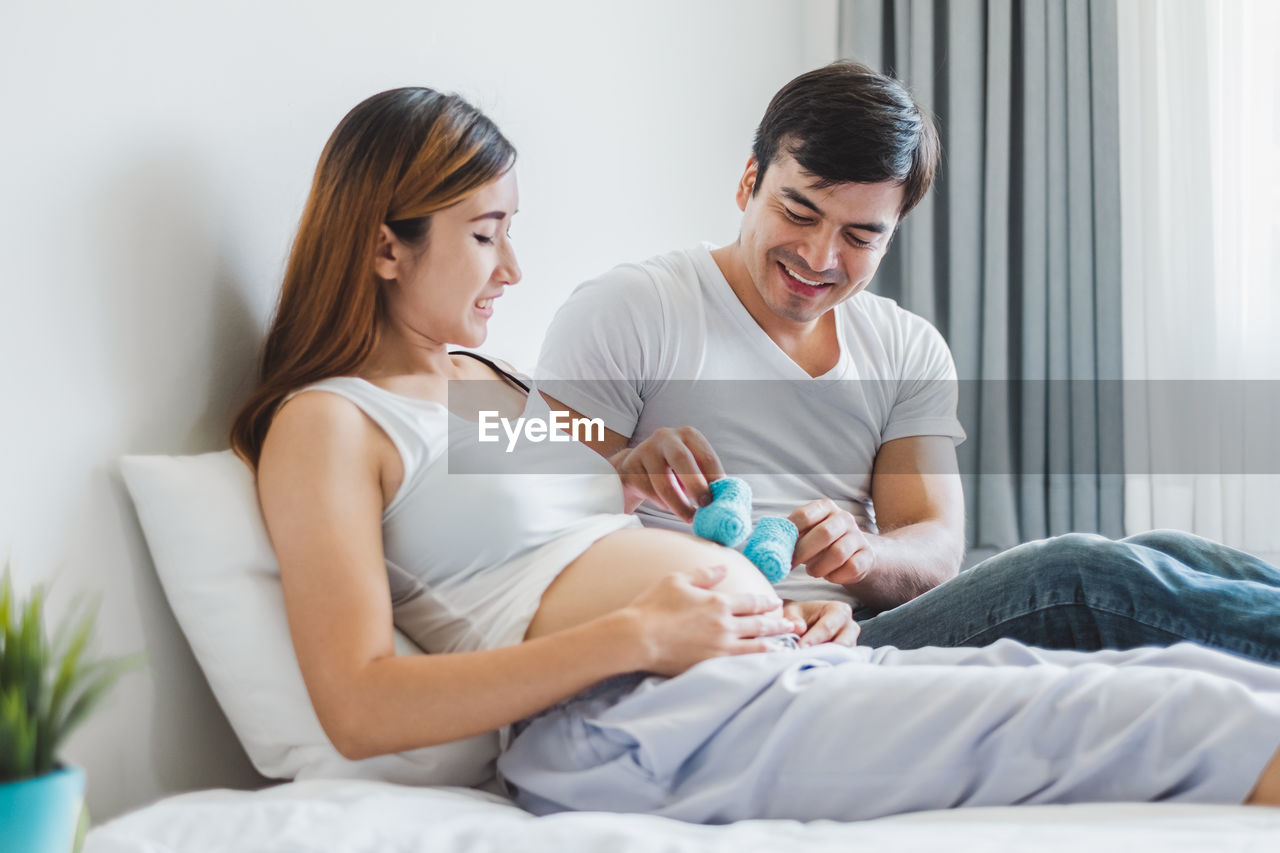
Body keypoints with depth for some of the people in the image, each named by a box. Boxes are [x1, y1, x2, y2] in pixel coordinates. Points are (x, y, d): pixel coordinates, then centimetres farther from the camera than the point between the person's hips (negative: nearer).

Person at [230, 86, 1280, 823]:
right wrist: (636, 634, -16)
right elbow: (362, 707, -12)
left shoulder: (496, 381, 28)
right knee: (1181, 717, -20)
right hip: (641, 720, -8)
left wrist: (777, 609, 7)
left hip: (782, 662, 9)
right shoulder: (327, 420, 3)